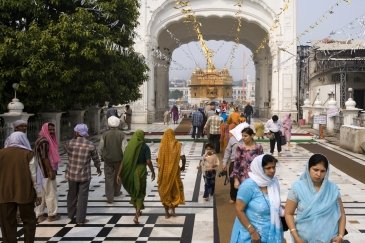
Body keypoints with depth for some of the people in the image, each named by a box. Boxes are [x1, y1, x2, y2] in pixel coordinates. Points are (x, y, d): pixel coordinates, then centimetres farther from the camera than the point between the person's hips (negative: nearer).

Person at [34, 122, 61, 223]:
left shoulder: (48, 140, 14)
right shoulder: (44, 141, -18)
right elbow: (45, 158, -22)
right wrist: (51, 171, -22)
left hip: (42, 172, 10)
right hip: (47, 172, -10)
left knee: (42, 193, 12)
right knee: (51, 193, 3)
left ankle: (39, 214, 17)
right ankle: (52, 215, 14)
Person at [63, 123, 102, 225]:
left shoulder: (69, 143, -9)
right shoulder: (91, 145, -11)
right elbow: (96, 159, 2)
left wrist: (74, 139, 12)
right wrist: (98, 168, 21)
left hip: (71, 174, 3)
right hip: (84, 175, -3)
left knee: (72, 194, 20)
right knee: (82, 196, 5)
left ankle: (71, 214, 37)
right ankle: (80, 219, 8)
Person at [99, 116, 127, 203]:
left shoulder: (104, 135, -9)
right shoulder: (122, 135, -11)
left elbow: (100, 148, -1)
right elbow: (124, 149, -13)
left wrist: (102, 156, 16)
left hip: (108, 159, 0)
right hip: (119, 159, 1)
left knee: (109, 178, 5)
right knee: (118, 176, 20)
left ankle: (110, 197, 1)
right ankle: (116, 192, 36)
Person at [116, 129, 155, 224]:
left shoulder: (129, 146, 0)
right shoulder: (145, 147, -9)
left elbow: (123, 161, -5)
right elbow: (148, 162, -15)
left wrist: (119, 175, -5)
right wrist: (153, 172, -1)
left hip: (130, 172, 3)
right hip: (141, 172, -3)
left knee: (133, 191, 24)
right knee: (140, 194, 7)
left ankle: (138, 211, 41)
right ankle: (136, 216, -8)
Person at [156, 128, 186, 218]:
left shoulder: (162, 145, -6)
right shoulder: (178, 145, -7)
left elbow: (158, 159, -7)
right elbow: (183, 158, -14)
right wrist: (183, 166, 4)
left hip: (163, 172, 1)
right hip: (174, 171, 0)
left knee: (165, 190, 12)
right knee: (175, 189, 18)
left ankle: (167, 212, 16)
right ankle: (172, 208, 10)